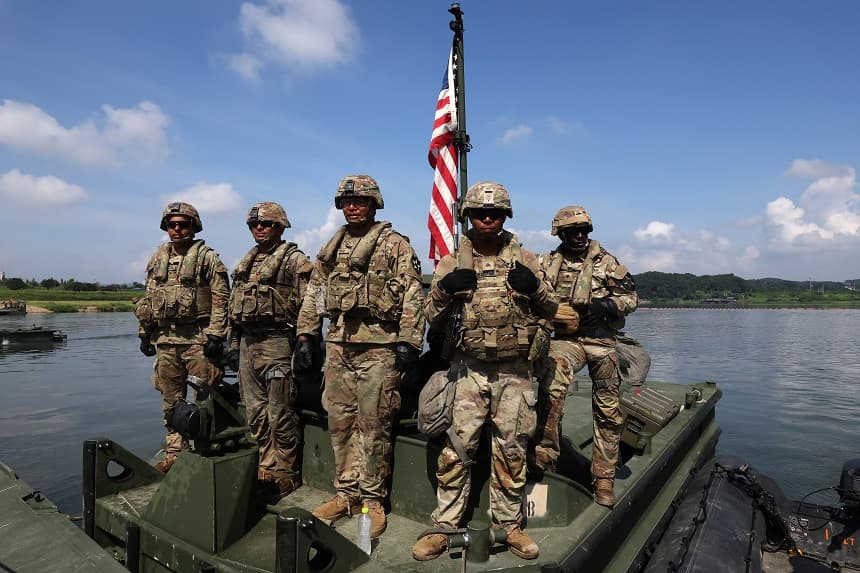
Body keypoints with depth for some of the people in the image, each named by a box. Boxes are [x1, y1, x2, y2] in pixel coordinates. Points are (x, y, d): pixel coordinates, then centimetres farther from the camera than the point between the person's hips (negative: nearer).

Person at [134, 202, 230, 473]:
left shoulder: (207, 257, -3)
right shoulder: (158, 258, 14)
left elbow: (221, 297, -9)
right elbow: (148, 298, 19)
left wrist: (215, 335, -15)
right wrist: (145, 333, 15)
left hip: (197, 338, -6)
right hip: (165, 339, 6)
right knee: (171, 400, 12)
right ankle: (174, 453, 22)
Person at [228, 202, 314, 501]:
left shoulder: (295, 260, -5)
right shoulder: (246, 262, 19)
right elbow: (235, 303, 23)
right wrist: (235, 342, 19)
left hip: (277, 342, -8)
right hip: (248, 342, 8)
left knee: (280, 415, -3)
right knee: (256, 413, 12)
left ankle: (284, 477, 8)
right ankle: (265, 470, 24)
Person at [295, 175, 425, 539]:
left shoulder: (395, 246, -2)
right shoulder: (331, 249, 16)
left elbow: (413, 297, -8)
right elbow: (313, 295, 18)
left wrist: (408, 343, -15)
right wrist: (305, 338, 11)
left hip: (379, 348, -5)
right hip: (338, 345, 6)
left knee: (373, 425, 0)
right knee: (340, 422, 11)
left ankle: (372, 499, 15)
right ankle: (347, 493, 25)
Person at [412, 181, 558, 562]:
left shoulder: (524, 260, 5)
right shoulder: (452, 263, 4)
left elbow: (551, 310, 9)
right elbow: (433, 318, 5)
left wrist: (533, 287, -12)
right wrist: (445, 289, -15)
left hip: (514, 372, 1)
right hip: (468, 370, 0)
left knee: (511, 452, 10)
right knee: (456, 450, 1)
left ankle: (509, 526, 25)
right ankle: (443, 527, 15)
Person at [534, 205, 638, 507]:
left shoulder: (606, 261, 6)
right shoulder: (548, 263, 9)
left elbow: (631, 296, 7)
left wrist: (606, 306, -11)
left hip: (601, 339, 1)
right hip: (565, 337, -1)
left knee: (608, 410, 6)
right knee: (551, 386, -30)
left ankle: (604, 478, 20)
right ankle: (545, 453, -16)